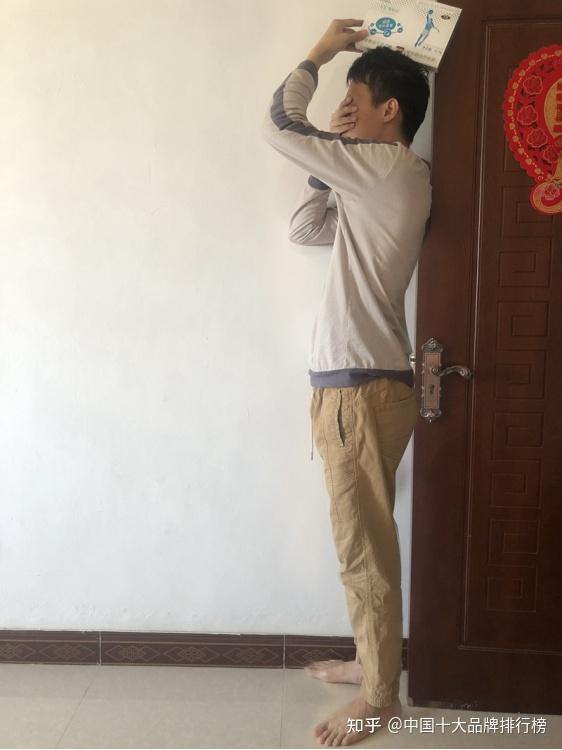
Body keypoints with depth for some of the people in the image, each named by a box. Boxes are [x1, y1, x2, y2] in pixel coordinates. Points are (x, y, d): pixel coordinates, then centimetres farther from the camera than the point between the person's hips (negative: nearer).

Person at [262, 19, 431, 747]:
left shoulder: (388, 168, -10)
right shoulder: (374, 181, 18)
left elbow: (279, 125, -8)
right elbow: (304, 230, 23)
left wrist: (320, 53, 9)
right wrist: (330, 160, 16)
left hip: (363, 388, -10)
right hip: (352, 385, 10)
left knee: (366, 548, 2)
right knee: (361, 543, 19)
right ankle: (371, 659, 36)